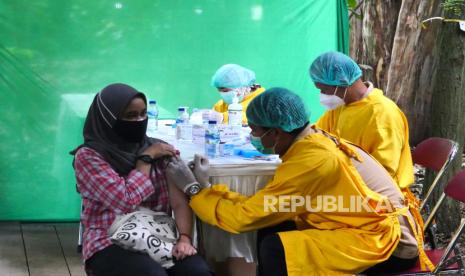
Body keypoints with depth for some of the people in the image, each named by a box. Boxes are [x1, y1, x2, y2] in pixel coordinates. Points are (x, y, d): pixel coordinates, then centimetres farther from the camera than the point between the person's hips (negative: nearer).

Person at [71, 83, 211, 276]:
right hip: (110, 244, -3)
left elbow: (179, 202, 0)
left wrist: (184, 237, -17)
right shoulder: (88, 156, -4)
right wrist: (146, 158, -6)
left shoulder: (158, 149, 9)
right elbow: (127, 200, -15)